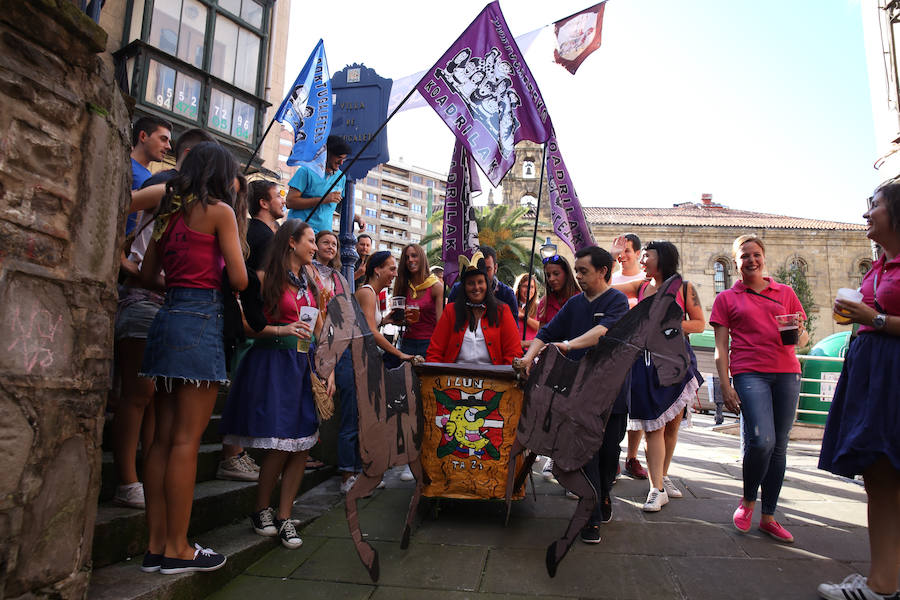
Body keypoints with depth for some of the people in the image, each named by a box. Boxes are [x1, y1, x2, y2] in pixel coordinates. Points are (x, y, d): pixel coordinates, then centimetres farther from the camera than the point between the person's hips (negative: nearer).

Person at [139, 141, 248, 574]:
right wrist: (234, 241, 12)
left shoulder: (171, 211, 17)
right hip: (200, 319, -8)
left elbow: (147, 274, 19)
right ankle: (178, 549, 4)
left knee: (164, 437, 8)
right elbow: (239, 279, -7)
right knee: (186, 440, -4)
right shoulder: (220, 210, -3)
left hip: (168, 315, 8)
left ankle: (157, 544, 15)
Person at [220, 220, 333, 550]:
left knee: (303, 445, 1)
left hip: (304, 363, 6)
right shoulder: (269, 278, -2)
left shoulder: (310, 283, 17)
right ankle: (261, 510, 16)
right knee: (280, 445, -7)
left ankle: (284, 517, 12)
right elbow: (247, 325, -6)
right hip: (273, 361, -6)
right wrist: (281, 330, -19)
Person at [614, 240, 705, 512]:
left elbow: (700, 324, 3)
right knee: (653, 426, -5)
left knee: (673, 424, 8)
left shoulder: (685, 288, 3)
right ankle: (657, 489, -2)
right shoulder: (641, 287, 8)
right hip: (647, 360, 0)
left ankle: (663, 476, 27)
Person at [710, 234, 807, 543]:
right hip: (749, 372, -3)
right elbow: (720, 347, 5)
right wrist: (725, 386, -4)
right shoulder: (726, 298, 9)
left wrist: (800, 336, -7)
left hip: (786, 372, 3)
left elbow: (804, 335, 18)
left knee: (779, 446, 4)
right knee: (761, 440, -17)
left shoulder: (785, 293, 16)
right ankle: (748, 500, 9)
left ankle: (768, 517, 17)